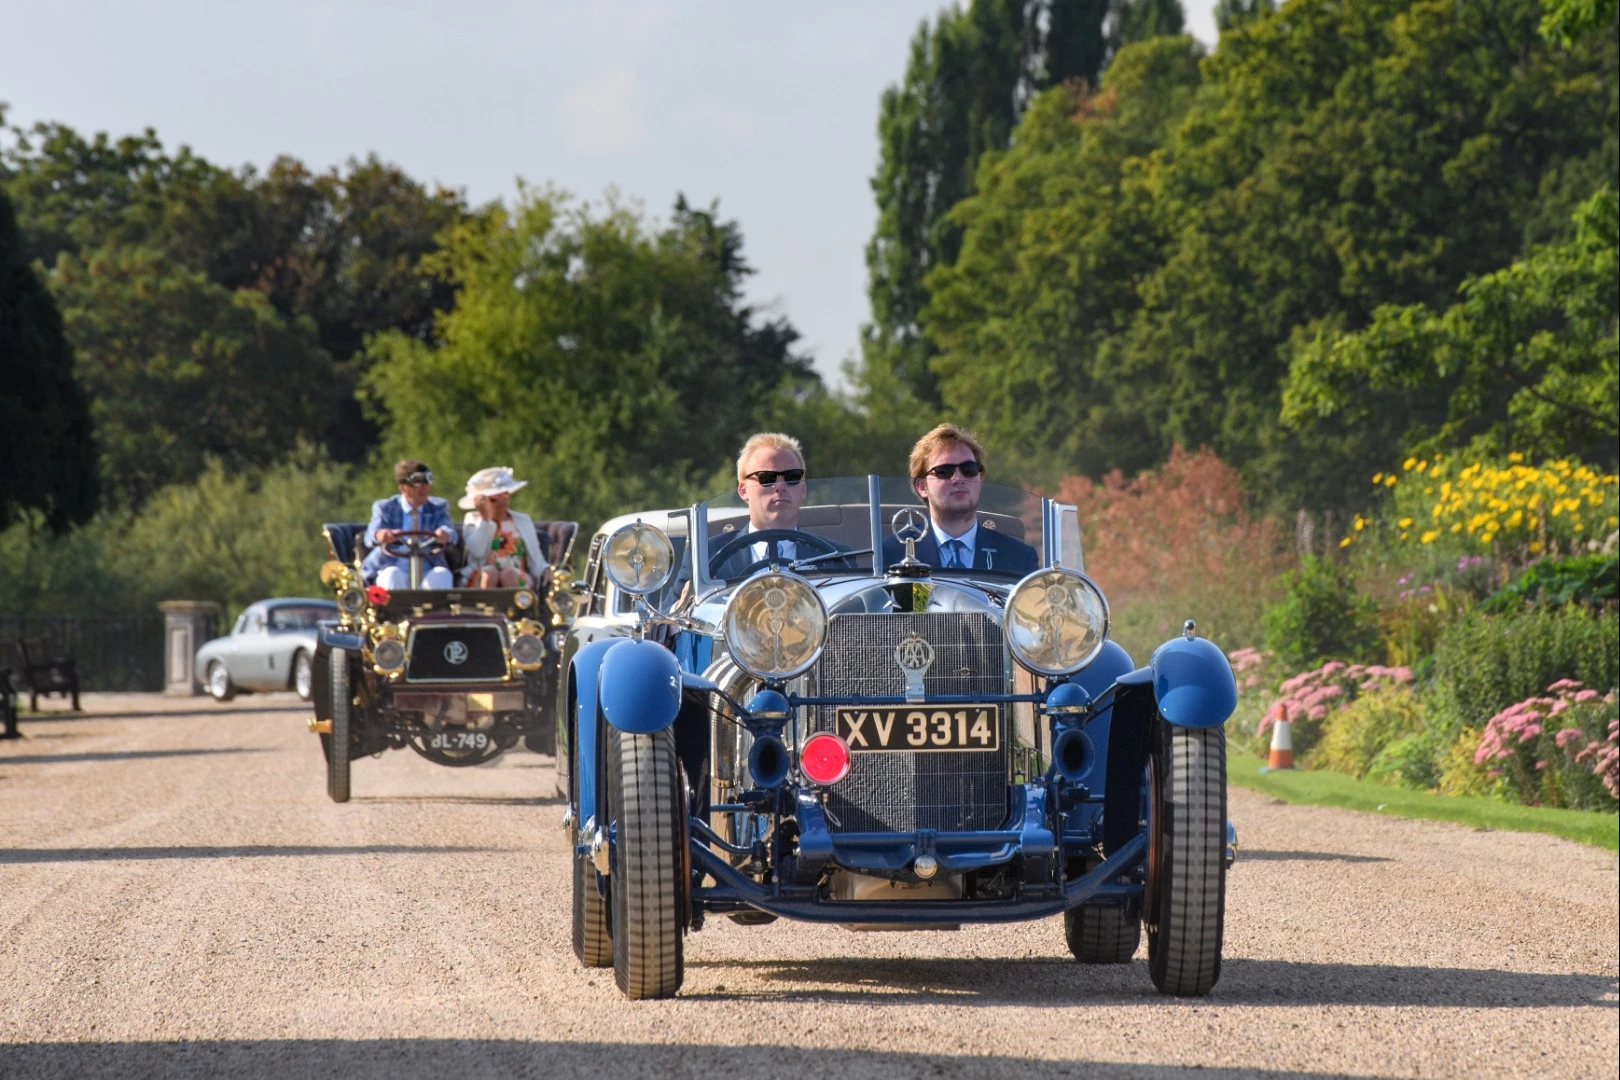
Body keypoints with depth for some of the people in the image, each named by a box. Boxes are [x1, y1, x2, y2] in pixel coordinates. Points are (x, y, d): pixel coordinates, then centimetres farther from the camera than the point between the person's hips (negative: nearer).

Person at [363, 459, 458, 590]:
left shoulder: (438, 508, 12)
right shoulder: (384, 508, 8)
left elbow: (450, 533, -8)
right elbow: (370, 535, -12)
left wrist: (445, 534, -37)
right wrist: (379, 535, -40)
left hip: (428, 574, 1)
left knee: (442, 574, -31)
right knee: (393, 574, -35)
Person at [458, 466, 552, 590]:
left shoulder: (523, 521, 18)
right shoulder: (472, 520, 14)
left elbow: (535, 559, 10)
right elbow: (477, 552, -7)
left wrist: (545, 570, -12)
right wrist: (484, 518, -7)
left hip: (518, 580, 1)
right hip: (483, 580, -1)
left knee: (509, 574, -34)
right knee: (490, 572, -35)